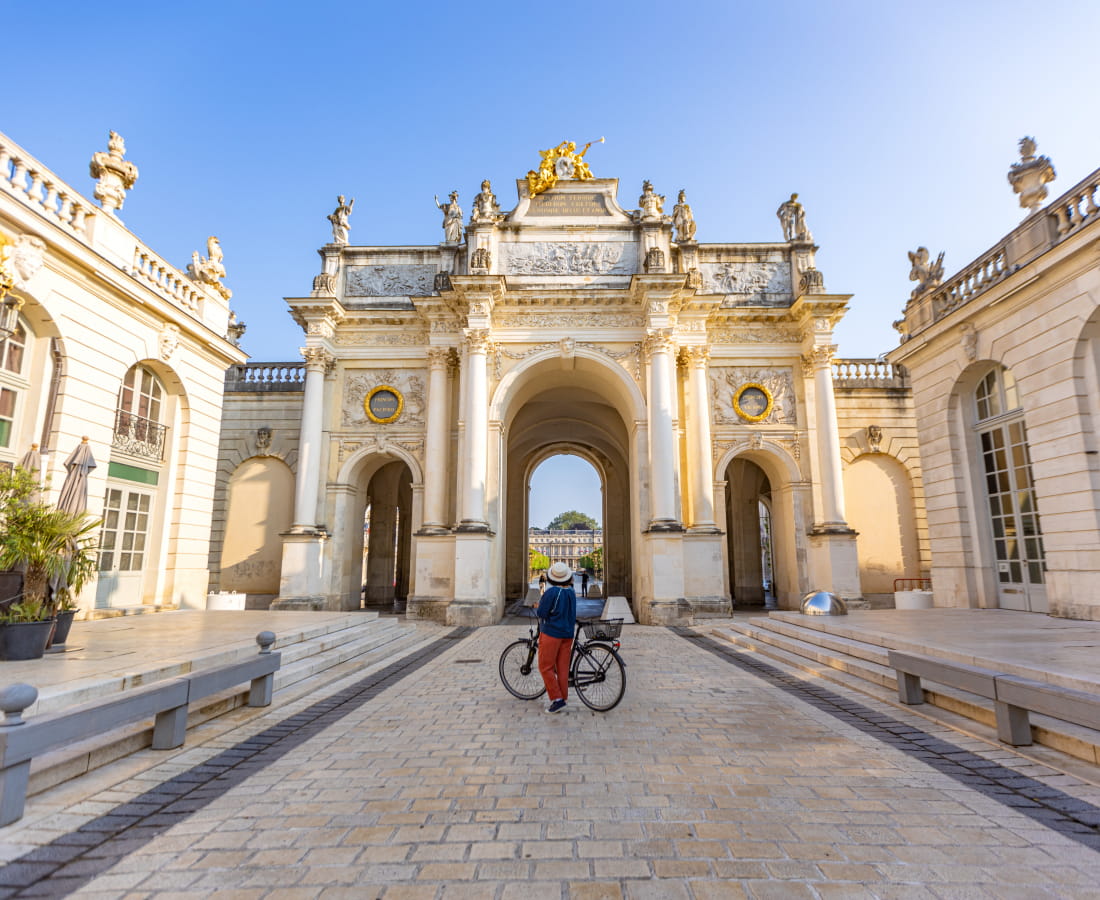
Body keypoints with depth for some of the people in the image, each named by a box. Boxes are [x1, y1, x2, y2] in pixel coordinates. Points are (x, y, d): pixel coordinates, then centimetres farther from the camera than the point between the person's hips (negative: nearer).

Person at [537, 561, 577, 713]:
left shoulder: (552, 592, -17)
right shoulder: (572, 591, 5)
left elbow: (541, 612, -16)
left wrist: (539, 604, 4)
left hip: (551, 632, -7)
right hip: (568, 633, 7)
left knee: (546, 667, 2)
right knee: (563, 668, 11)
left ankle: (557, 699, -3)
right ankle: (563, 698, 15)